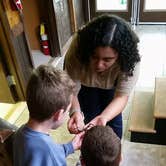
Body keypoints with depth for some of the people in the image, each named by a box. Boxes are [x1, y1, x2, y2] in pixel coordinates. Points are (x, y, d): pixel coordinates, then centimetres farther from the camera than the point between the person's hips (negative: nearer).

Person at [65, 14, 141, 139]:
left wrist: (104, 117, -51)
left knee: (114, 117, 6)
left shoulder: (130, 59, -39)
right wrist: (75, 111, -52)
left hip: (111, 84, 1)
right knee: (91, 118, -1)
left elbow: (121, 96, -34)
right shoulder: (78, 48, -40)